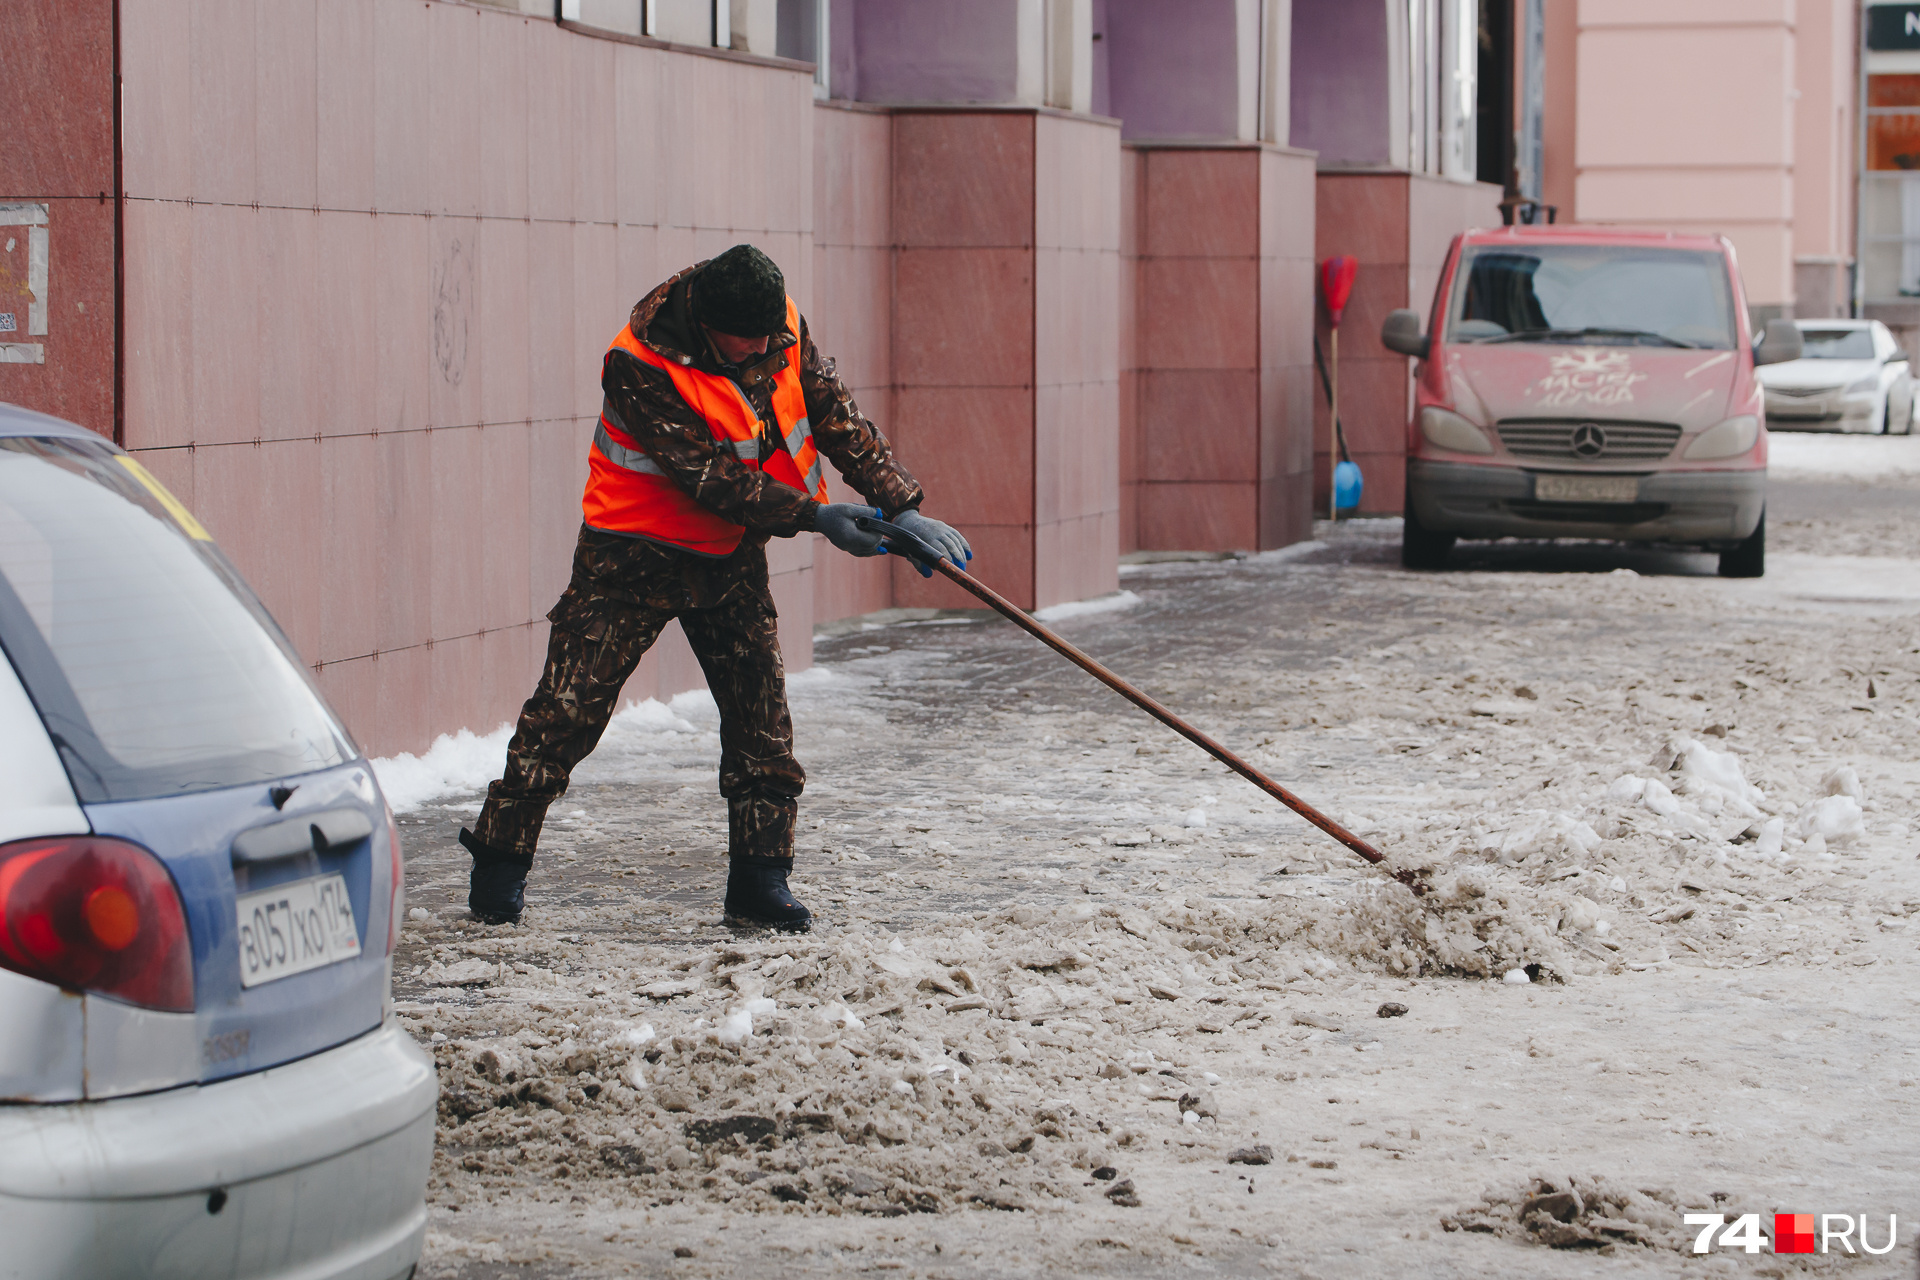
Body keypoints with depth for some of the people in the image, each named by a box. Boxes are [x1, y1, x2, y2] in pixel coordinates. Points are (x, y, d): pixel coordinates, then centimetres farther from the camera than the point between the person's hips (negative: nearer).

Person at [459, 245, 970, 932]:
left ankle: (759, 879, 9)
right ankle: (500, 859, 7)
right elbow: (708, 475, -26)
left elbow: (838, 417, -5)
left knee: (762, 714, 1)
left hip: (732, 554, 5)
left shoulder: (782, 328, -10)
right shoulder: (639, 365, -26)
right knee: (570, 706, -5)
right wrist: (810, 515, -27)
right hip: (634, 556, -5)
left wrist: (901, 507, -14)